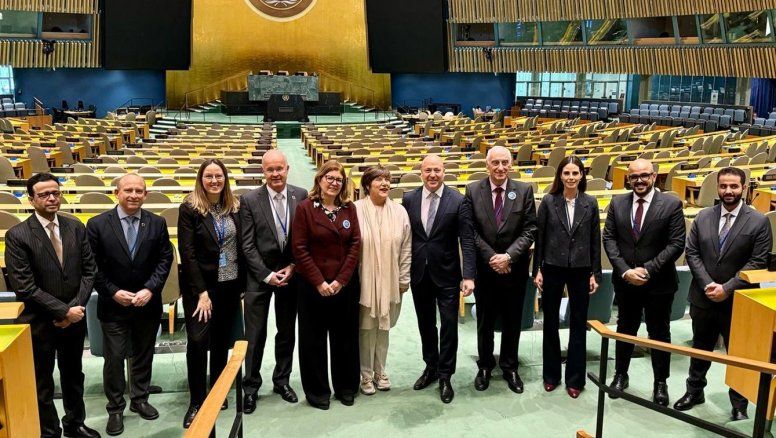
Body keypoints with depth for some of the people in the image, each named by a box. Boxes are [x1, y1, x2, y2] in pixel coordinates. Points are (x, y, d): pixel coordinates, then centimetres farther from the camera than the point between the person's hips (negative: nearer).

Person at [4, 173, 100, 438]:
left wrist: (75, 307, -12)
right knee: (42, 384, 11)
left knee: (73, 376, 20)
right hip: (39, 323, -4)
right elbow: (24, 286, -16)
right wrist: (63, 311, -17)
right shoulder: (17, 235, -13)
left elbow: (89, 271, 1)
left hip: (74, 319, 4)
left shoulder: (76, 228, 0)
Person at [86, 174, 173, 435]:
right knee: (114, 358, 5)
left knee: (144, 355, 16)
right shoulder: (97, 224, -8)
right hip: (113, 305, -2)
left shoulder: (157, 223, -2)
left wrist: (150, 289, -13)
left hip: (148, 303, 2)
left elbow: (165, 259, -1)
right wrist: (113, 292, -14)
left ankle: (140, 399, 34)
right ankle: (115, 409, 22)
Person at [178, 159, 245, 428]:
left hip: (230, 284, 4)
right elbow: (187, 253, -12)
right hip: (200, 285, -4)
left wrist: (243, 285, 4)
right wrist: (201, 292, -16)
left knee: (222, 340, 13)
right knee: (198, 340, -7)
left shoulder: (235, 207, 4)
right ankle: (197, 401, 9)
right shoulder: (189, 208, -8)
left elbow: (242, 247, 8)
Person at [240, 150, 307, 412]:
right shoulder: (250, 200, -8)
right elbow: (248, 245, -8)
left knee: (287, 332, 14)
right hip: (259, 276, -2)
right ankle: (251, 387, 19)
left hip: (290, 274, 2)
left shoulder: (301, 196, -3)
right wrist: (267, 274, -12)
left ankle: (282, 380, 30)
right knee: (255, 334, 5)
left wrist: (293, 267, -7)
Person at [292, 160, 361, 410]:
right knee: (314, 339, 7)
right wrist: (319, 282, -13)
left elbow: (355, 245, 0)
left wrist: (341, 280, -9)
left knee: (345, 337, 11)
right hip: (313, 285, -2)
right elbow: (299, 249, -8)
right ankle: (317, 391, 22)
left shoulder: (349, 208, 4)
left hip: (345, 284, 3)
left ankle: (346, 387, 27)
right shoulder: (305, 208, -5)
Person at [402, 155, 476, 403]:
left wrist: (469, 275, -19)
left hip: (447, 274, -3)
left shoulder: (458, 201, -9)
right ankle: (431, 367, 35)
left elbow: (467, 240, -11)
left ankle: (445, 376, 19)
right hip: (419, 274, 3)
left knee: (449, 325, 4)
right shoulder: (409, 199, 0)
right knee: (425, 324, 16)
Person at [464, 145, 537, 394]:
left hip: (514, 268, 0)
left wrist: (509, 256, -16)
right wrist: (491, 257, -13)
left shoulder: (524, 191, -2)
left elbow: (529, 230, -5)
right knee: (485, 322, 13)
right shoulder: (473, 190, -3)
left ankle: (510, 368, 29)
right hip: (484, 268, 0)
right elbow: (471, 231, -5)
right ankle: (485, 366, 30)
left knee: (512, 322, 12)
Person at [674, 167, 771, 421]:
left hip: (738, 301, -3)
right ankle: (695, 391, 37)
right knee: (700, 349, 19)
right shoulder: (703, 217, 2)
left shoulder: (758, 222, -8)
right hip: (703, 297, 3)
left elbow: (758, 263, -11)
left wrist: (727, 288, -17)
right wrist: (707, 284, -11)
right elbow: (691, 252, 1)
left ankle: (739, 405, 25)